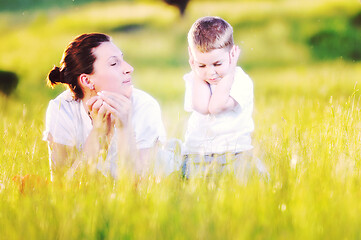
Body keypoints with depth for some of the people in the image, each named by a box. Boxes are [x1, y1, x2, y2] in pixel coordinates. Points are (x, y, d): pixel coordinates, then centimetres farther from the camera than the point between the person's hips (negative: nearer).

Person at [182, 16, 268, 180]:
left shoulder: (241, 80, -3)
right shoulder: (193, 80, 7)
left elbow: (216, 106, -19)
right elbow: (201, 107, -15)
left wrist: (230, 70, -11)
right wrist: (197, 71, -5)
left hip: (235, 151, -2)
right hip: (196, 152, 2)